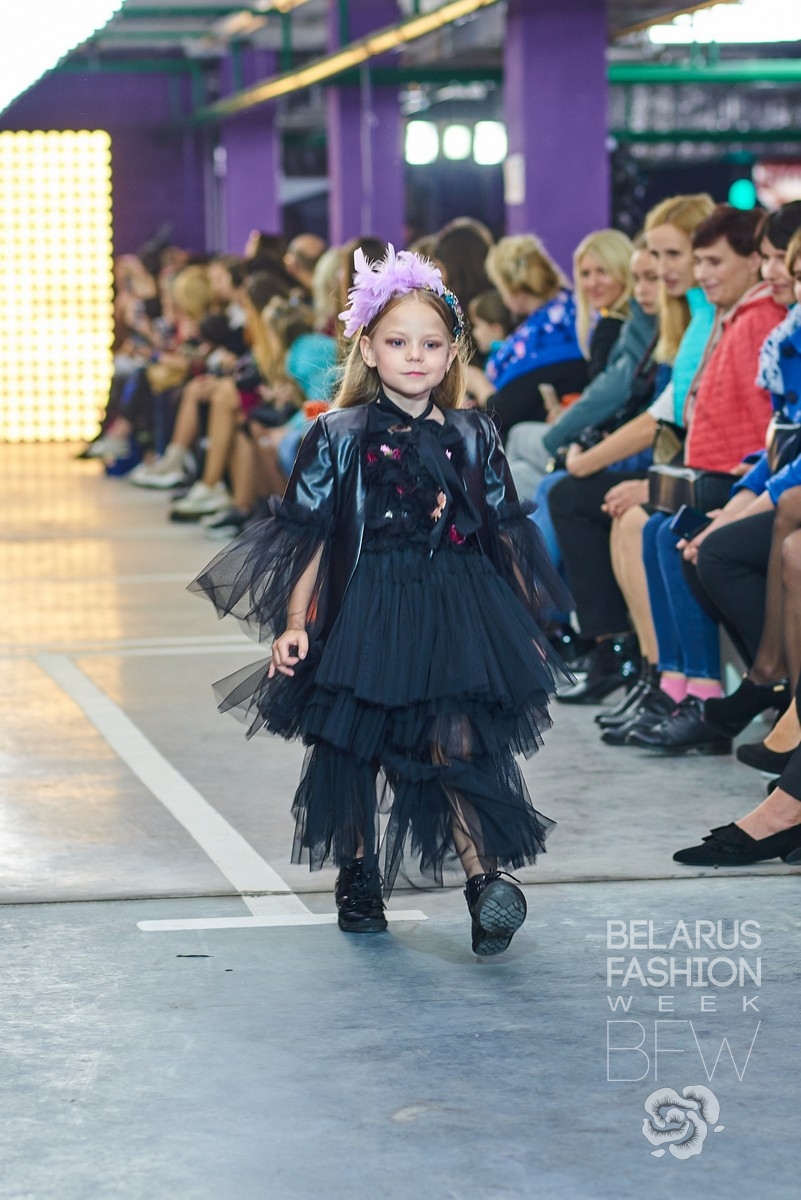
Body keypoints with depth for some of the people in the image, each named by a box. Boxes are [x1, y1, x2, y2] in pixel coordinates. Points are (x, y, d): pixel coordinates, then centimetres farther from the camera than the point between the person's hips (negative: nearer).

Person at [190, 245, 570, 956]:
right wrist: (294, 623, -4)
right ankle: (358, 877, 25)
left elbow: (506, 535, 12)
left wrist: (527, 623, 14)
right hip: (364, 613, 0)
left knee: (458, 745, -12)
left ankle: (486, 882, -12)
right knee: (349, 746, 6)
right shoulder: (339, 438, 0)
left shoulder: (473, 437, 6)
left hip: (460, 611, 0)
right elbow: (310, 537, 1)